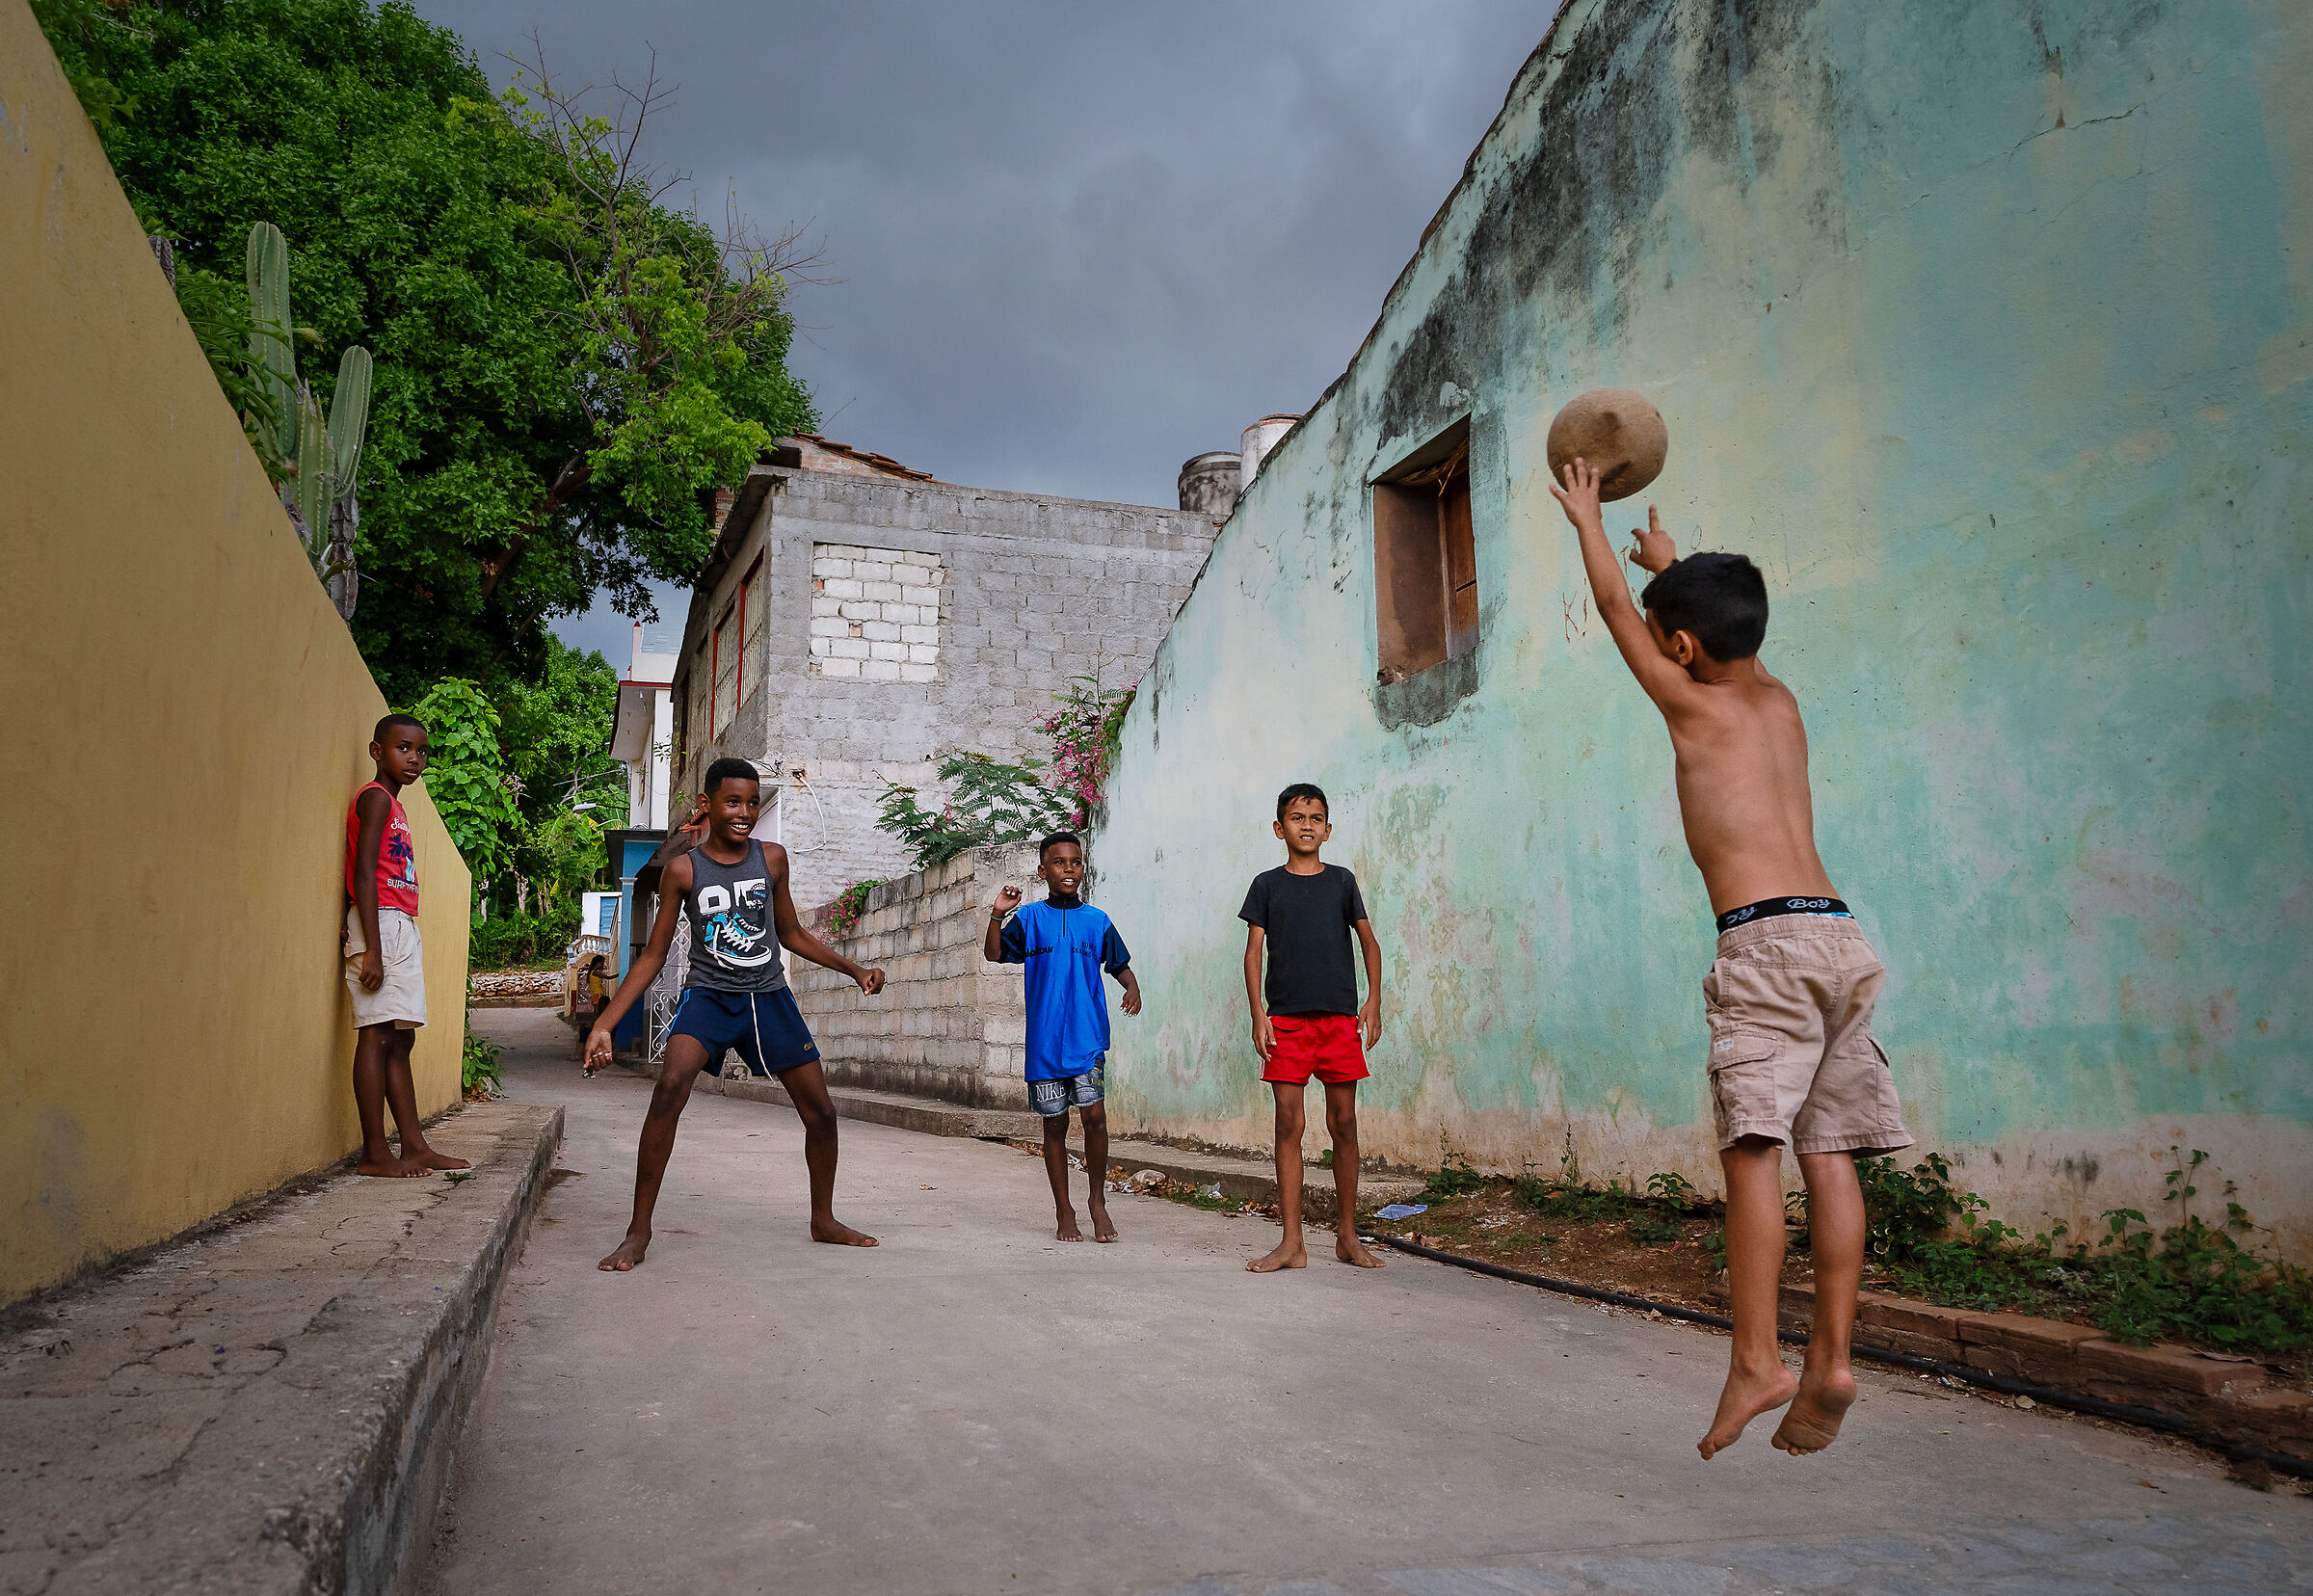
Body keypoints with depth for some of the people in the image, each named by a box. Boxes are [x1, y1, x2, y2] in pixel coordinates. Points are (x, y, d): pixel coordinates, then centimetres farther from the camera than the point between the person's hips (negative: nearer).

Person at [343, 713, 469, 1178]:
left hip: (402, 929, 10)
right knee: (377, 1035, -9)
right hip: (381, 924, -10)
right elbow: (364, 875, -14)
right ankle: (375, 1153, -8)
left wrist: (381, 946, 15)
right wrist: (372, 949, -20)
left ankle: (415, 1146, 11)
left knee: (400, 1040, 9)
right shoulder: (377, 797, -6)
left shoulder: (394, 806, 22)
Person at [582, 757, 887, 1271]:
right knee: (670, 1086, -29)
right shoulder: (683, 868, -6)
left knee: (820, 1111, 3)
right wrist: (603, 1025, -8)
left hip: (770, 997, 3)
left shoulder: (772, 858, 1)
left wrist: (854, 969, 8)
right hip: (709, 996, -3)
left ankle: (824, 1220, 27)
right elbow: (654, 954, -1)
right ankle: (639, 1230, -18)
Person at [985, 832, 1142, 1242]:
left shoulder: (1097, 921, 8)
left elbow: (1119, 964, 15)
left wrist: (1132, 987, -5)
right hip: (1045, 1039, 0)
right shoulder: (1029, 918, 5)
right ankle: (1064, 1211, 18)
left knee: (1093, 1113, -12)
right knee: (1054, 1123, 6)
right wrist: (996, 915, -16)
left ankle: (1098, 1200, 8)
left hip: (1087, 1036, 0)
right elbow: (994, 954, -2)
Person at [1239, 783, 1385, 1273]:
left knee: (1344, 1124, 4)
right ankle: (1292, 1243, 2)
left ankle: (1347, 1236, 16)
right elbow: (1253, 953, 4)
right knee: (1289, 1126, -2)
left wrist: (1373, 1002, -1)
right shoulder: (1268, 885, 6)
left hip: (1340, 1017, 1)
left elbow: (1370, 943, 11)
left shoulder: (1342, 881, 8)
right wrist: (1258, 1016, -5)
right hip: (1286, 1020, -1)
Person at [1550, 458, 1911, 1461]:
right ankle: (1830, 1360, 2)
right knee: (1828, 1158, 3)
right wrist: (1670, 559, 58)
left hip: (1766, 938, -7)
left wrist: (1586, 519, 34)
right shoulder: (1781, 702, 21)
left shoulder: (1693, 704, 5)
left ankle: (1758, 1359, -14)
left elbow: (1613, 606, 18)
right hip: (1841, 936, 7)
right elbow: (1727, 625, 42)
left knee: (1753, 1150, -10)